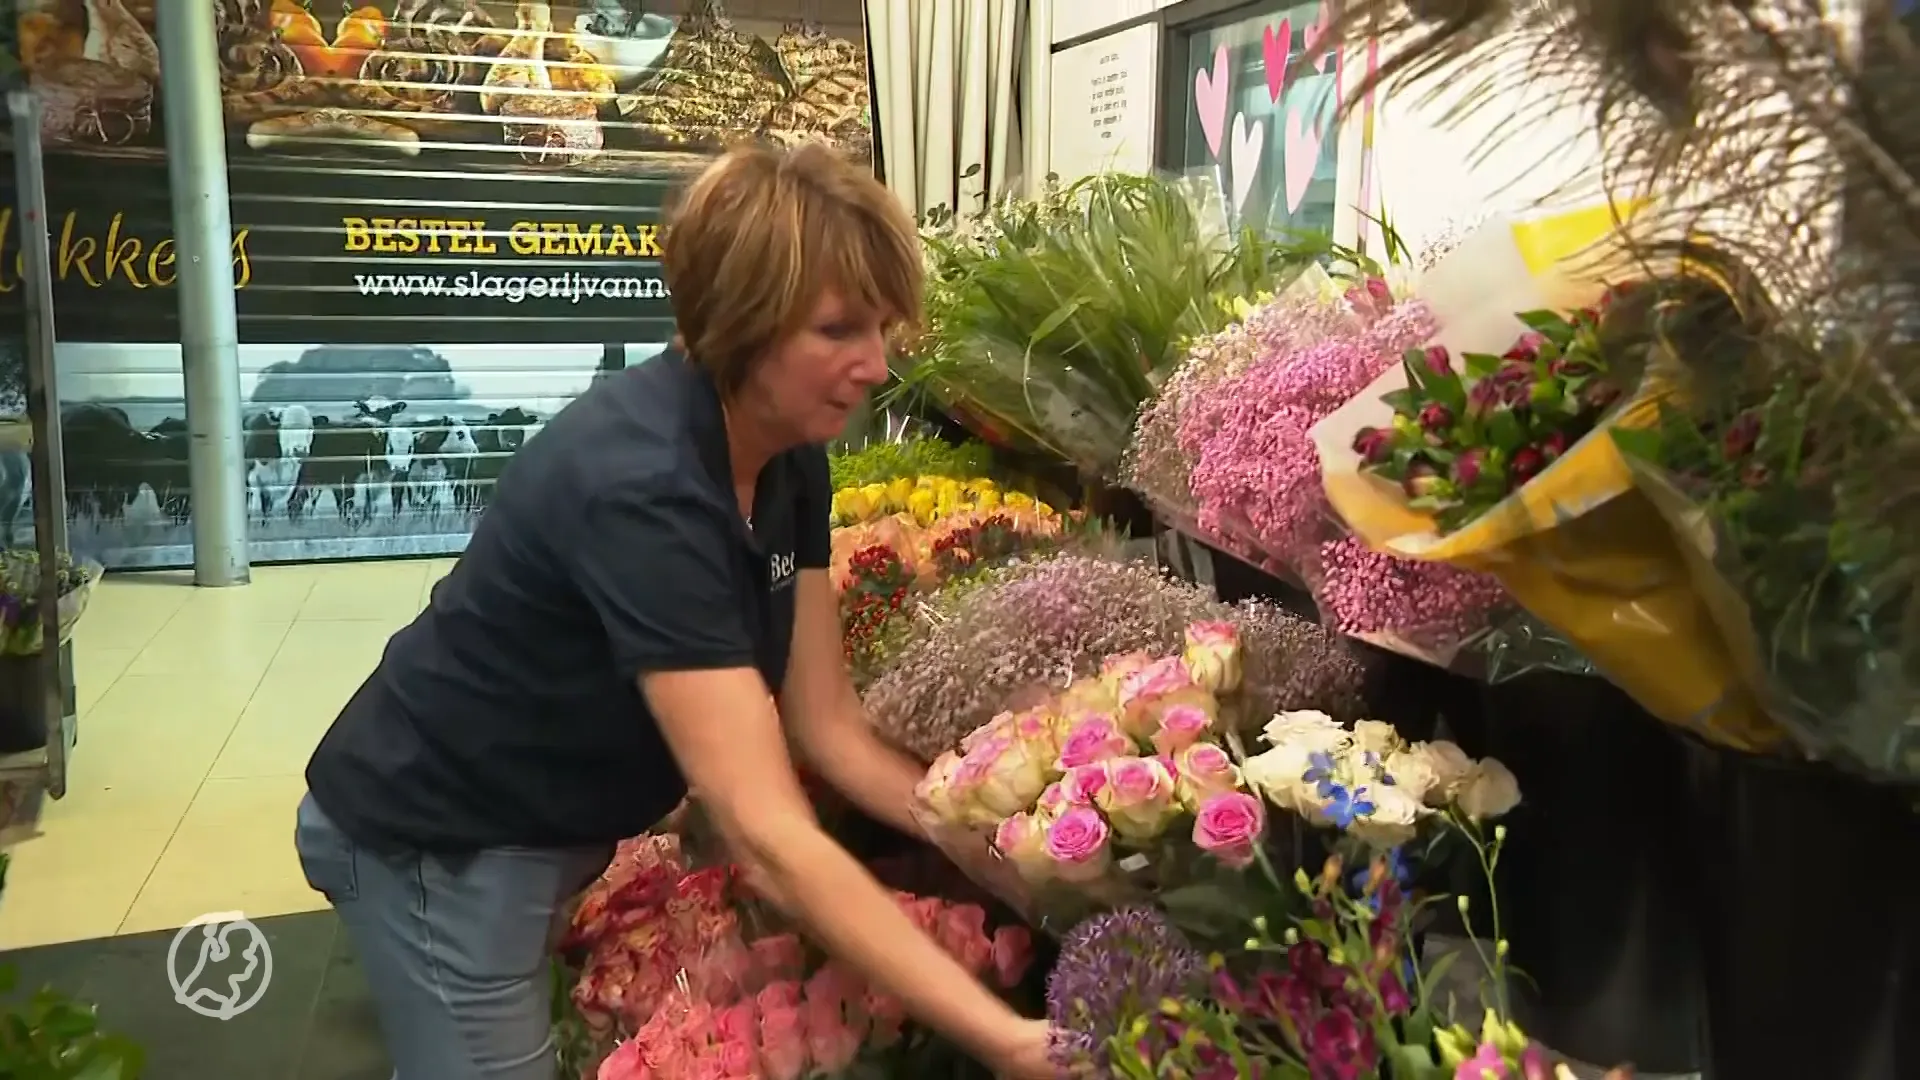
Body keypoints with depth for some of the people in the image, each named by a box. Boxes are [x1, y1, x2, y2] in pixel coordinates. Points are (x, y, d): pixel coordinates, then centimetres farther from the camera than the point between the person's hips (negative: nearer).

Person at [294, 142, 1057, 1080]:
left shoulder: (791, 461, -8)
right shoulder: (640, 485, -34)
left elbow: (828, 727, -6)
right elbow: (767, 836, -38)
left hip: (569, 823, 8)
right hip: (441, 843, -8)